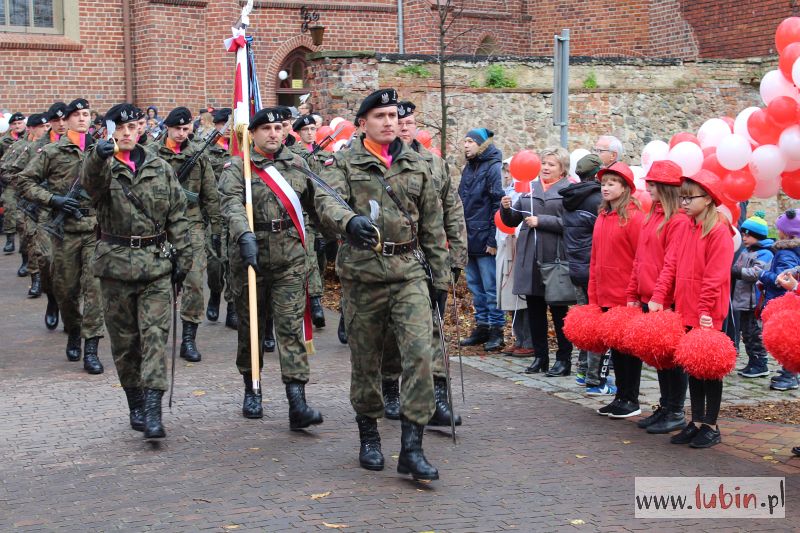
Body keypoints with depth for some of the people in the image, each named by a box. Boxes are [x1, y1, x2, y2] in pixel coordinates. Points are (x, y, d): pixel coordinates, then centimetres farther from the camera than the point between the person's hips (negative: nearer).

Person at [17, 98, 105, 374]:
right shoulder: (52, 152, 2)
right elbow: (24, 181, 2)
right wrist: (52, 199, -9)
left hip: (97, 227, 1)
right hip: (66, 228, 0)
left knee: (95, 286, -7)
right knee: (65, 287, 9)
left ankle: (91, 349, -5)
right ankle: (73, 332, 35)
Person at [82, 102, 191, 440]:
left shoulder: (160, 168, 10)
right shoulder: (103, 167, 3)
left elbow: (177, 216, 12)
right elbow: (90, 182, -23)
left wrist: (182, 257, 6)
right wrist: (99, 155, -45)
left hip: (156, 263, 0)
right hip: (116, 263, 0)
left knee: (155, 335, -10)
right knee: (124, 339, 8)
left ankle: (153, 411, -14)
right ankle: (135, 405, 22)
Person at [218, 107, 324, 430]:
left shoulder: (297, 163, 11)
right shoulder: (237, 167, -3)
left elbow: (312, 202, 24)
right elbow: (232, 204, -19)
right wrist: (244, 235, -33)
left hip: (290, 257, 2)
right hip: (251, 254, -2)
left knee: (292, 326, -6)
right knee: (251, 325, 11)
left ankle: (297, 403, -11)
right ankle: (251, 389, 29)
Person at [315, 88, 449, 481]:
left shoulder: (416, 166, 13)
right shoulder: (344, 163, 3)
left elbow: (432, 224, 16)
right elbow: (326, 201, -16)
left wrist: (440, 276, 13)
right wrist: (350, 220, -39)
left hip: (409, 271, 2)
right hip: (362, 273, -1)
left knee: (420, 352, -13)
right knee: (365, 360, 9)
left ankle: (412, 447, -9)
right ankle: (369, 436, 28)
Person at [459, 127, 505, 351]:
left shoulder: (493, 168, -10)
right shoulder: (468, 168, 15)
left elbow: (498, 205, -14)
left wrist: (493, 239, -17)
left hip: (484, 239, -8)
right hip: (469, 238, 8)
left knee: (490, 286, -2)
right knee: (474, 284, 12)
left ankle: (496, 330, 5)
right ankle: (482, 326, 21)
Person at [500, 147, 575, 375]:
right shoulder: (530, 188, 16)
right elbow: (512, 220, 16)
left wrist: (541, 221, -16)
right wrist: (506, 209, -4)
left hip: (556, 258, -5)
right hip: (530, 257, 5)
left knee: (558, 310, 1)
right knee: (534, 309, 9)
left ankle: (564, 359, 8)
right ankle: (540, 356, 18)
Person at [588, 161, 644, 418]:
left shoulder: (634, 217, -11)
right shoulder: (602, 218, 12)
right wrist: (593, 295, 12)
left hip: (627, 298, -7)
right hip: (606, 297, 7)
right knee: (615, 346, 13)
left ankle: (631, 400, 11)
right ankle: (620, 396, 22)